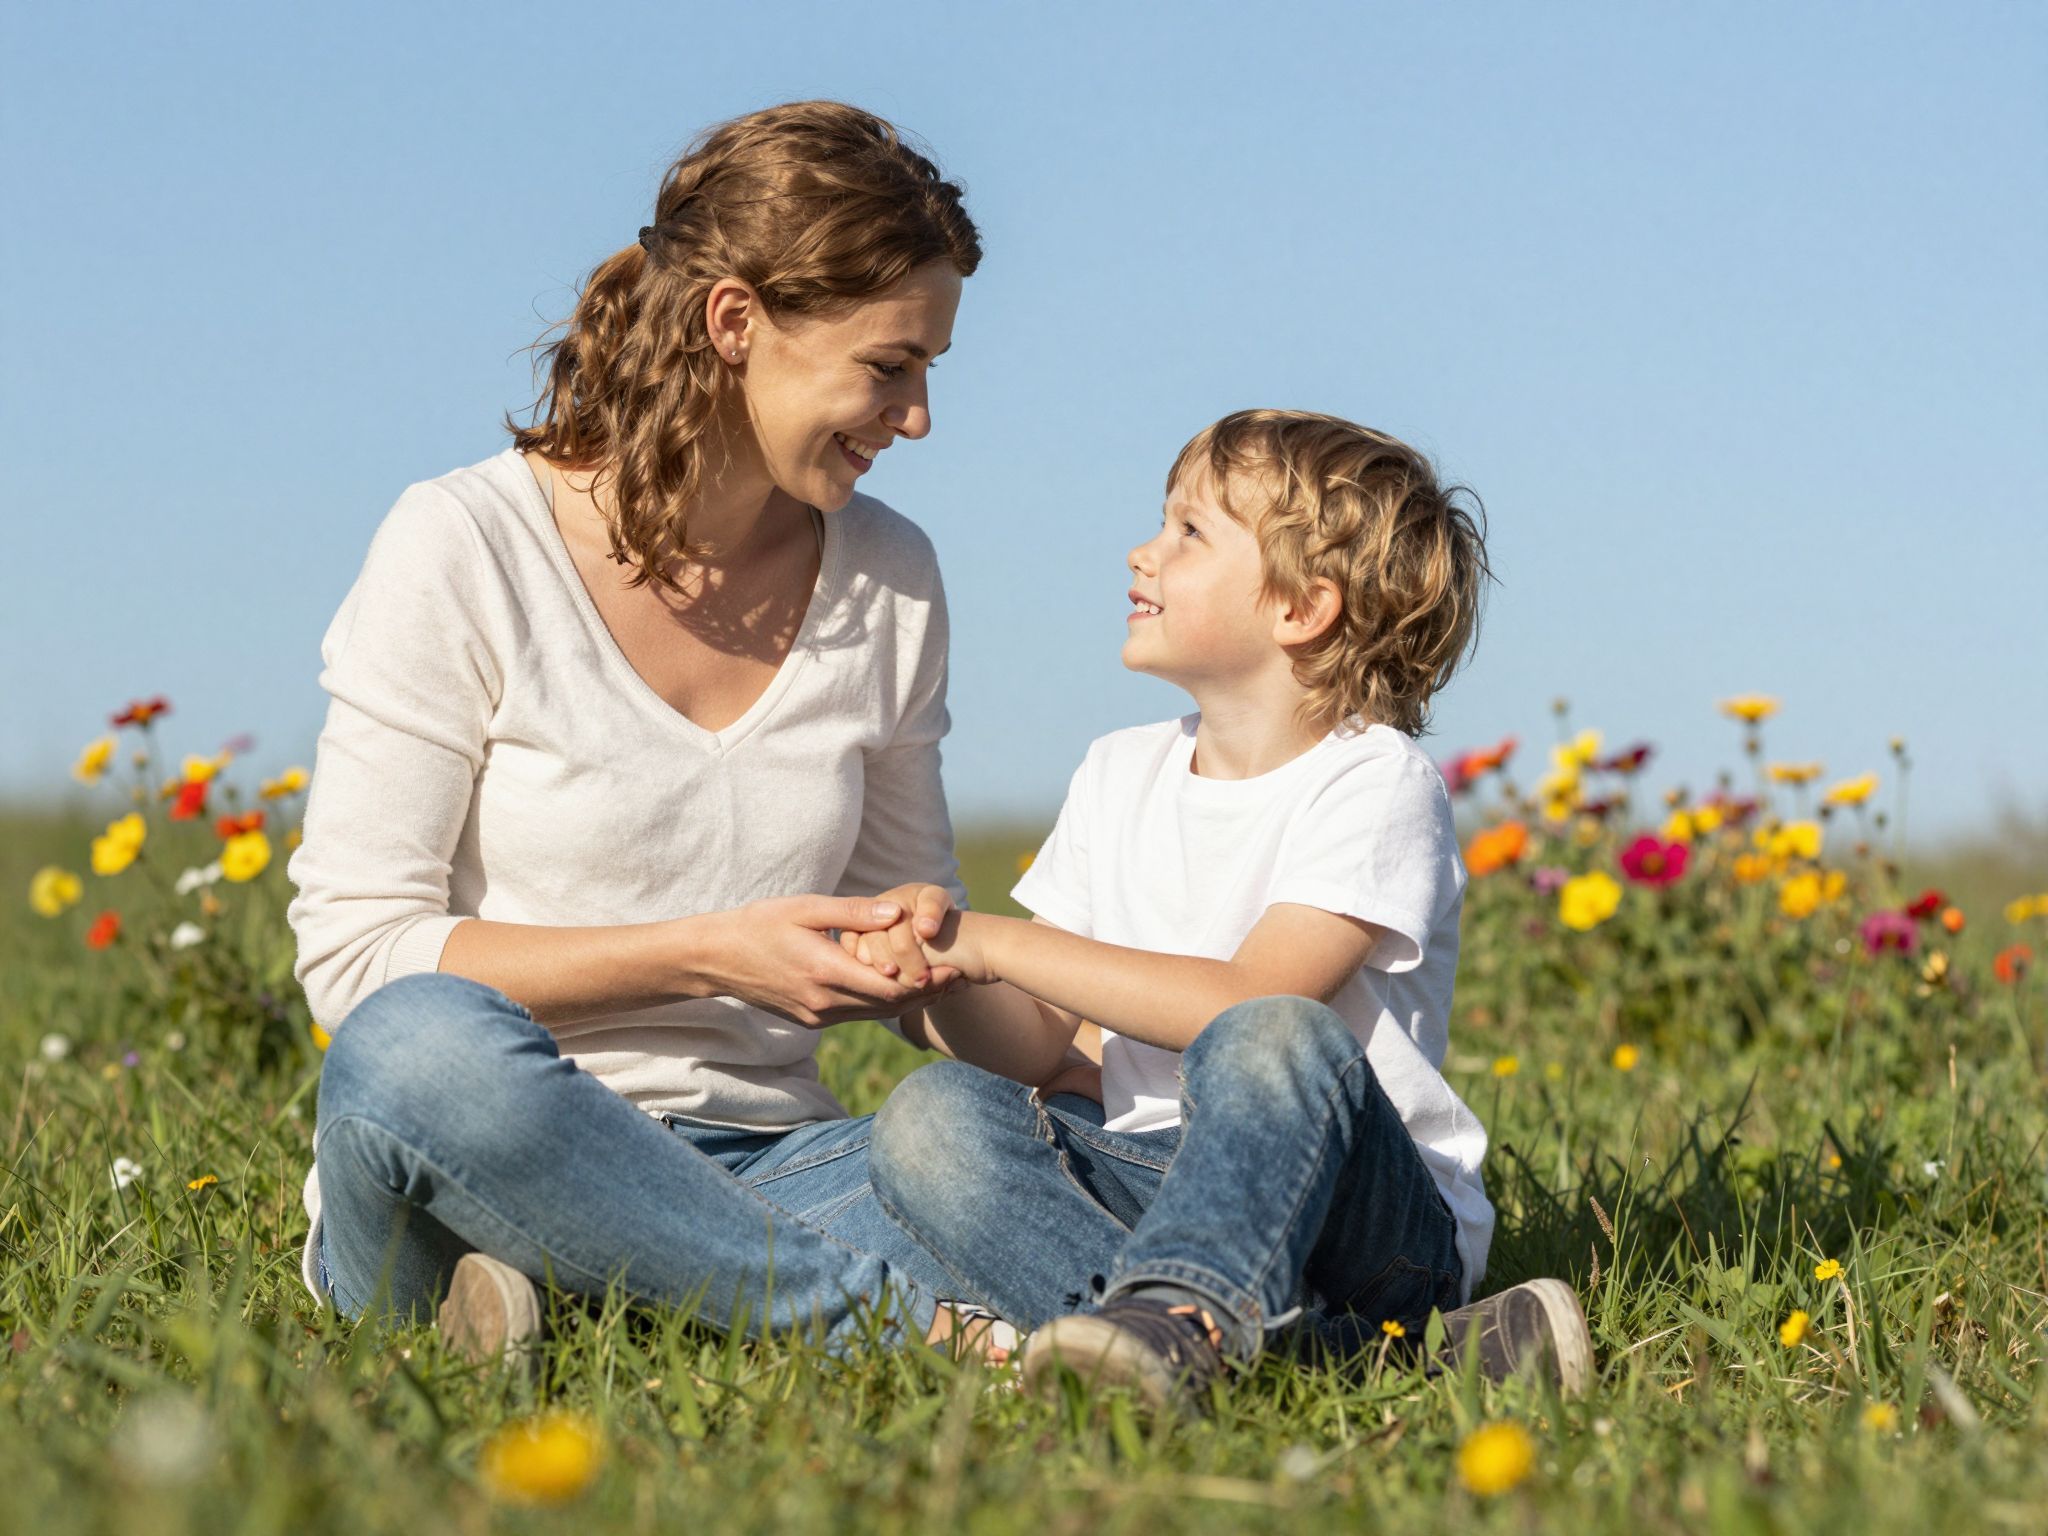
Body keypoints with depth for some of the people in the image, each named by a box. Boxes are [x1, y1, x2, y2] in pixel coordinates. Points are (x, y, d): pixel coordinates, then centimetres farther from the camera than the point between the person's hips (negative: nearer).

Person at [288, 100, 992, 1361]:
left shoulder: (890, 582, 9)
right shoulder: (467, 549, -6)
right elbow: (356, 950, -9)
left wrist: (926, 948, -3)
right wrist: (703, 954, -17)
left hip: (756, 1163, 3)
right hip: (466, 1170, -3)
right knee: (423, 1042, -41)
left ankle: (553, 1310, -20)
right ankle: (887, 1311, -30)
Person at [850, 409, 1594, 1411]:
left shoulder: (1374, 783, -8)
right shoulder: (1120, 776, 13)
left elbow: (1248, 999, -22)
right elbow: (1034, 1044, 11)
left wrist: (1000, 943, -17)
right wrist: (935, 984, -12)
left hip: (1377, 1214, -6)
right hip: (1154, 1176, 6)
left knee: (1275, 1042, -36)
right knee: (930, 1116, -21)